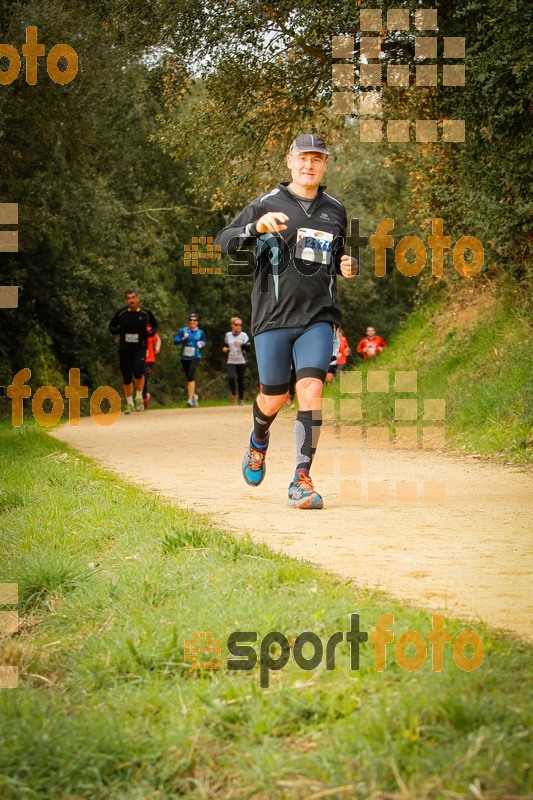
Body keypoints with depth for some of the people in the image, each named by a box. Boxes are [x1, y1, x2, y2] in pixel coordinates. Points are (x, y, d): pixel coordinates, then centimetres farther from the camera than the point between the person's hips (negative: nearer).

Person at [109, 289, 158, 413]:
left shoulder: (146, 312, 0)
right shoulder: (121, 313, 0)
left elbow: (155, 325, 15)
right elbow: (111, 327, 12)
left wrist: (150, 332, -6)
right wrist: (117, 330, -11)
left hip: (140, 348, -2)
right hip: (124, 348, 2)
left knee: (138, 371, -23)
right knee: (126, 377, 5)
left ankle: (139, 397, -2)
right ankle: (129, 403, 20)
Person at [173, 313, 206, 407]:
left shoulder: (200, 332, 5)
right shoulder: (183, 331, 2)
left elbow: (204, 341, 20)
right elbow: (175, 341, -2)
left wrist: (203, 344, -3)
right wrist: (183, 338, -19)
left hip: (195, 357, -2)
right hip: (185, 357, 2)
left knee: (190, 376, -19)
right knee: (188, 377, 10)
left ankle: (190, 398, -22)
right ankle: (193, 395, 32)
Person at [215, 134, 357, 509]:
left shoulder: (335, 210, 12)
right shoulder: (268, 204, 0)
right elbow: (222, 243, -8)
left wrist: (349, 265, 5)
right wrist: (256, 228, -26)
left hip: (318, 317, 2)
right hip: (273, 315, -2)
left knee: (310, 389, -15)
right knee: (274, 398, 4)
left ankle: (302, 481, -12)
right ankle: (259, 440, 41)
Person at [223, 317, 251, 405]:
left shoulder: (244, 335, 0)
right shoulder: (228, 335, 8)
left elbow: (249, 347, -9)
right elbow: (225, 345, 24)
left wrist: (242, 344, -27)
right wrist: (224, 349, 2)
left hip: (241, 361, -1)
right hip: (231, 361, 1)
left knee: (241, 381, 2)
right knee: (231, 377, -21)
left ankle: (241, 399, 17)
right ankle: (233, 394, 5)